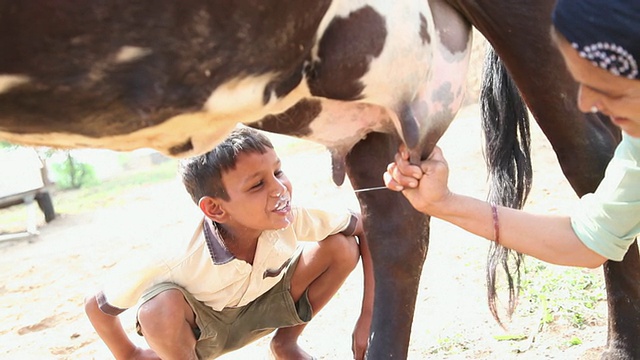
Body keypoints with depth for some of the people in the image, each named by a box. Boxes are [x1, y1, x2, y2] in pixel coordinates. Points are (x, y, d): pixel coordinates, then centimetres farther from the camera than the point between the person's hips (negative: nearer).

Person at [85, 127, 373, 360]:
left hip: (258, 309, 3)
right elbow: (95, 307, -23)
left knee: (341, 248, -18)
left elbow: (365, 229, -19)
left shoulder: (290, 219, -29)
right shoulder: (181, 259, -36)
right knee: (160, 307, -40)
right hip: (196, 328, -3)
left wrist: (367, 317, -24)